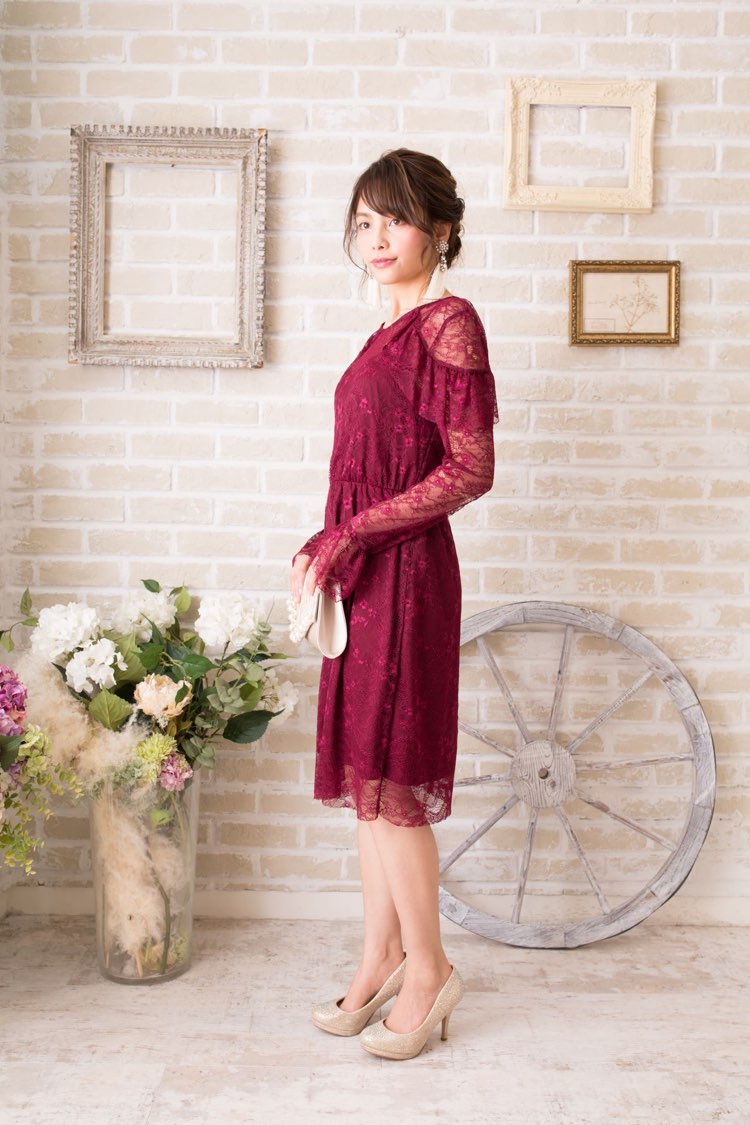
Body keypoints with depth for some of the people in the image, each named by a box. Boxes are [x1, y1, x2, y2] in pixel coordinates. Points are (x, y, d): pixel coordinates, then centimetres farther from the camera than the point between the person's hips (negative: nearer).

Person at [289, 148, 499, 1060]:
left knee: (388, 776, -2)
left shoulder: (449, 321, -10)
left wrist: (348, 539, -16)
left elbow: (471, 469, -17)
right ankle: (381, 957, 26)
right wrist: (329, 550, 8)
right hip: (366, 574, 9)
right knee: (366, 771, 13)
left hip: (405, 574, -9)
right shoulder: (393, 331, 16)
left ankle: (427, 969, 15)